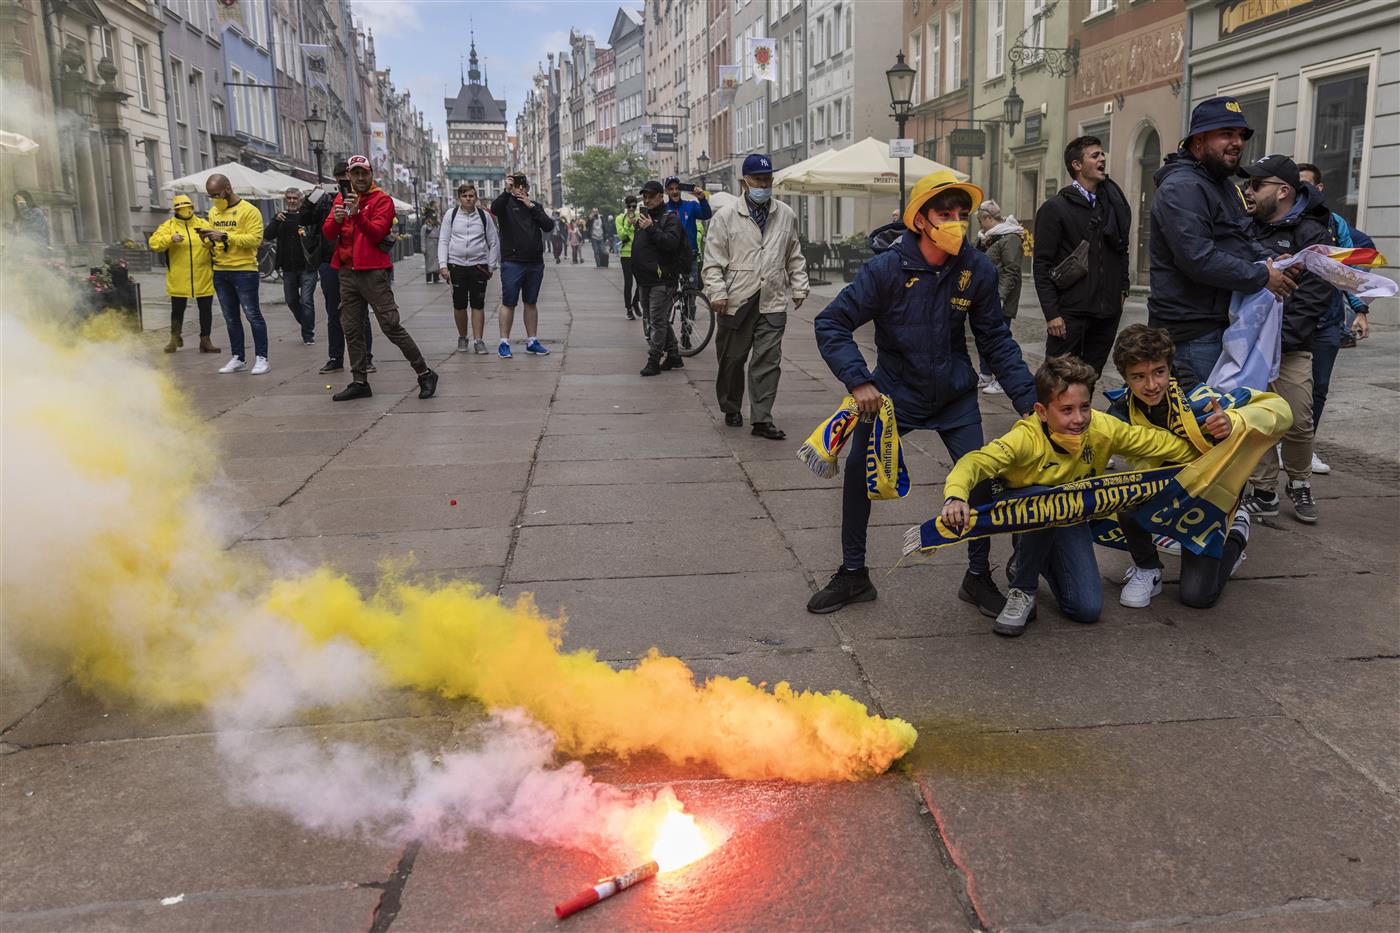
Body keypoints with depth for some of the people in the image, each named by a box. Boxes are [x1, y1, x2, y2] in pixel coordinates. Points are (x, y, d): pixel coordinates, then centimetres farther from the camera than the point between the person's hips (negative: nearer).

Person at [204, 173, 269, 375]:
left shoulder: (248, 210, -7)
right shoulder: (213, 212, 13)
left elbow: (255, 238, -18)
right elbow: (212, 242, 18)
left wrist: (225, 236, -22)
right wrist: (207, 237, -6)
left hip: (244, 270, -7)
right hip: (220, 272, 7)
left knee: (253, 315, -3)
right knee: (231, 318, 10)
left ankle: (261, 358, 2)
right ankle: (237, 359, 17)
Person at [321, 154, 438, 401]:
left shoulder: (382, 199, -2)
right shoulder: (341, 199, 14)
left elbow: (377, 233, -13)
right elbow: (328, 233, 5)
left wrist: (357, 214, -26)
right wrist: (336, 219, -16)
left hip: (373, 272, -6)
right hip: (348, 273, 6)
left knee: (391, 326, -9)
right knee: (351, 330, 8)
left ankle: (425, 374, -2)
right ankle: (359, 382, 15)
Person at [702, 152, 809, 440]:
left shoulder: (786, 215, 10)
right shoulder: (726, 217, 0)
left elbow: (795, 257, 18)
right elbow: (713, 261, -2)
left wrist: (799, 287, 10)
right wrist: (717, 293, -12)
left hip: (772, 302, 2)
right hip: (736, 302, -2)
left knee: (768, 361, -4)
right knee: (732, 360, 9)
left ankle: (762, 419, 0)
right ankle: (731, 409, 29)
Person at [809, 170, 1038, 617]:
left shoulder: (977, 269, -13)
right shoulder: (887, 267, -20)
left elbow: (995, 340, -3)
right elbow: (832, 323, -17)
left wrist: (1028, 397, -10)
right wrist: (858, 380, -26)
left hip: (955, 394, 1)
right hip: (894, 390, -1)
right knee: (859, 472, -4)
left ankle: (978, 577, 16)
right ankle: (853, 575, 15)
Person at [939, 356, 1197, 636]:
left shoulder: (1103, 428, -22)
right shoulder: (1026, 438, -34)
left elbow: (1159, 442, -9)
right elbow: (976, 462, -49)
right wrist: (955, 495, -67)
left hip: (1070, 518, 3)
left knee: (1088, 608, -11)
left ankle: (1040, 561, 22)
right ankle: (1022, 589, -17)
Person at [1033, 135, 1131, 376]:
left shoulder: (1114, 205, 14)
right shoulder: (1055, 208, -3)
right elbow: (1042, 265, -8)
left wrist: (1122, 290, 12)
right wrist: (1051, 313, -13)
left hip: (1107, 312, 5)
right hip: (1070, 311, -5)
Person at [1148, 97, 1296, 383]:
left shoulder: (1223, 185, 21)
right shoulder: (1182, 188, -14)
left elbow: (1239, 244, 30)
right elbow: (1198, 258, -24)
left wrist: (1271, 263, 8)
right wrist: (1262, 277, -15)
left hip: (1220, 323, 10)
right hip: (1193, 332, -10)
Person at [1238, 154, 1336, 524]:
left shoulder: (1311, 234, -5)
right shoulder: (1247, 229, 10)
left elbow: (1316, 297, -11)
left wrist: (1277, 336, -18)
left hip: (1291, 348, -3)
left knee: (1299, 423, -1)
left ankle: (1300, 484, 22)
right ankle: (1265, 493, 14)